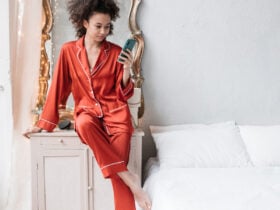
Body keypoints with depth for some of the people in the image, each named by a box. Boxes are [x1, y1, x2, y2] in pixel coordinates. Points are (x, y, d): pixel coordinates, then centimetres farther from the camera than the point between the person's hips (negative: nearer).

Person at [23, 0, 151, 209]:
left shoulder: (116, 52, 0)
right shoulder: (69, 50, 1)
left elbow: (123, 94, 2)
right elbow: (58, 89, 4)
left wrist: (127, 70, -16)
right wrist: (43, 123, 5)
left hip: (115, 111, 0)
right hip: (87, 110, 1)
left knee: (116, 174, -20)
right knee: (84, 125, -38)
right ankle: (129, 178, -29)